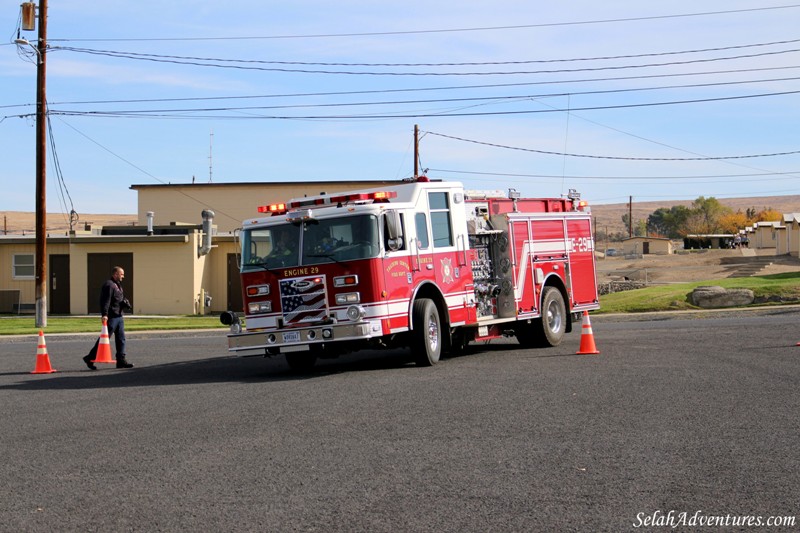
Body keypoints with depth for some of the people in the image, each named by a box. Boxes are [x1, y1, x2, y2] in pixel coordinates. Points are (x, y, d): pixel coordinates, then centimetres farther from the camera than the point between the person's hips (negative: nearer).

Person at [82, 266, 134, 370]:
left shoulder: (117, 285, 19)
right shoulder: (109, 285, -14)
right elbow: (106, 301, -23)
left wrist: (125, 303, 16)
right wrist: (105, 314, -30)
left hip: (119, 316, 10)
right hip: (111, 317, -10)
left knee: (121, 339, 8)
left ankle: (121, 360, 10)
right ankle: (90, 358, 3)